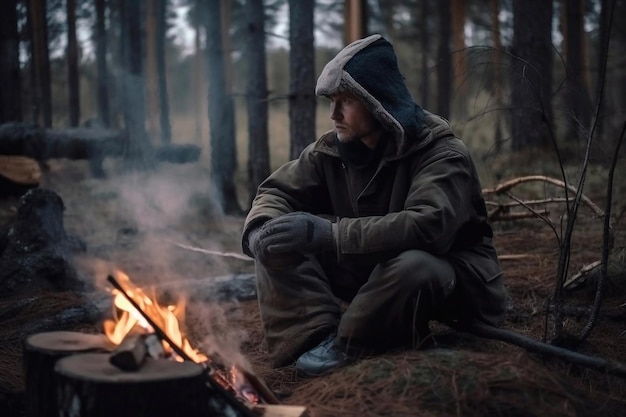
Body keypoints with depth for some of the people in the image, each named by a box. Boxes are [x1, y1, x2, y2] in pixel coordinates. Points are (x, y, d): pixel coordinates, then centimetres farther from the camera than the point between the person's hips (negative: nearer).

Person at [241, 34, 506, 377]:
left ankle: (347, 345, -17)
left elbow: (430, 225, -37)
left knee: (413, 267, -41)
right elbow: (277, 192, 1)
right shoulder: (331, 150, -2)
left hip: (449, 274, -5)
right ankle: (319, 335, -26)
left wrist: (331, 234, -43)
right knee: (278, 243, -10)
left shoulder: (441, 153, -21)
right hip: (368, 270, 6)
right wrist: (261, 229, -25)